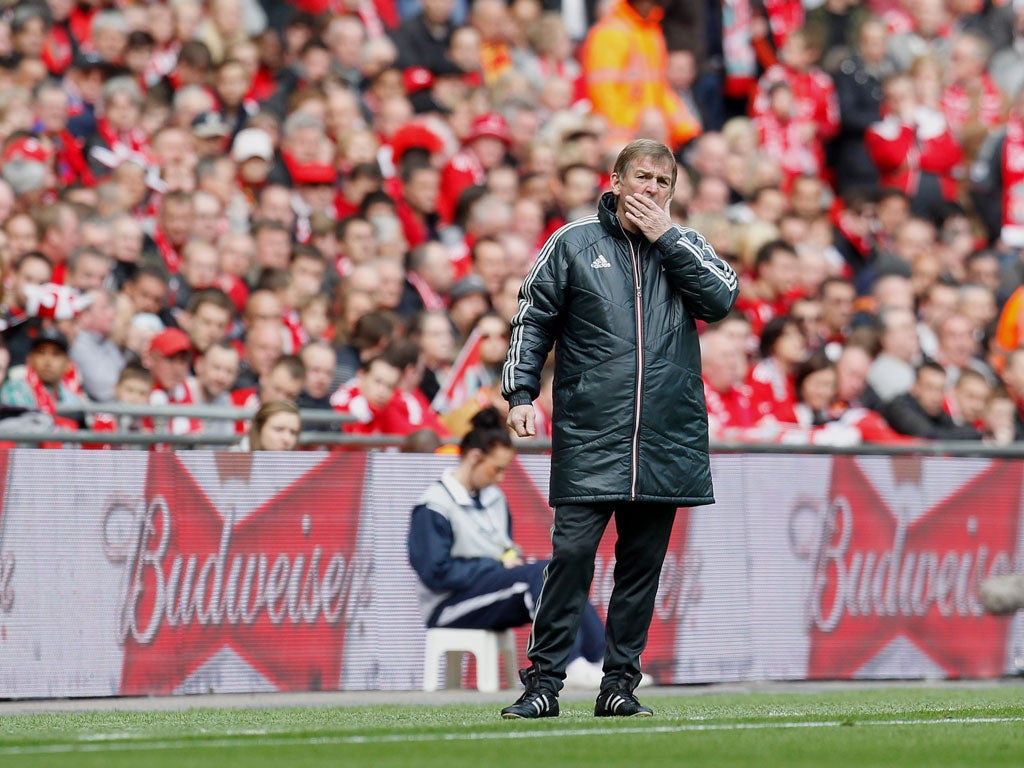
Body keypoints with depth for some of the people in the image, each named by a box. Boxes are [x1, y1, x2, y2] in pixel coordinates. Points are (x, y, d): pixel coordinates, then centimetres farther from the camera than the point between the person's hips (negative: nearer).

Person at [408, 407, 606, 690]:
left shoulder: (494, 498, 16)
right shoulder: (434, 506, -11)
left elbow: (509, 547, 27)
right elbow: (436, 573, -17)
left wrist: (512, 557, 2)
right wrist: (498, 565, -13)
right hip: (448, 608, -8)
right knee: (541, 572, -28)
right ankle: (571, 664, -38)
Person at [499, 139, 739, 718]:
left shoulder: (686, 247, 12)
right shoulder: (574, 244, 7)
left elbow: (722, 299, -6)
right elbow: (533, 320, 9)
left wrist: (666, 237, -6)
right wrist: (521, 394, -2)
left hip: (666, 441, 2)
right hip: (588, 436, -2)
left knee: (643, 563, 5)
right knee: (572, 553, -10)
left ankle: (621, 683, 11)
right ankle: (544, 681, -7)